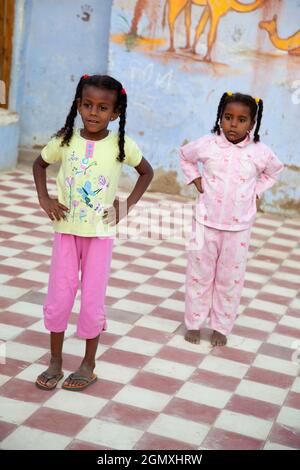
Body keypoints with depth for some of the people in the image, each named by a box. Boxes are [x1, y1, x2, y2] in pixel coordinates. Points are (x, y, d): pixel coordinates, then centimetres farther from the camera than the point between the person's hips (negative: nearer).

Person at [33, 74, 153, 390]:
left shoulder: (121, 145, -9)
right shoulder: (65, 140, -6)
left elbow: (147, 172, 7)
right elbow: (39, 164, 12)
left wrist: (128, 205, -3)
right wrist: (44, 200, 0)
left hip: (101, 232, -1)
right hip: (66, 229, 1)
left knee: (93, 300, 5)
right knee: (58, 297, 5)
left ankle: (88, 364, 22)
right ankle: (55, 361, 23)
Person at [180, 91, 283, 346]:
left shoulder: (260, 152, -7)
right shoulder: (206, 145, -7)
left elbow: (274, 170, 15)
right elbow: (185, 156, 14)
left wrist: (256, 192, 4)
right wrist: (196, 181, 3)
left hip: (238, 227, 0)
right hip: (206, 223, 0)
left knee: (230, 279, 9)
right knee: (199, 274, 10)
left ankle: (221, 326, 24)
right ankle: (194, 323, 24)